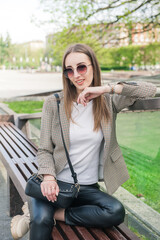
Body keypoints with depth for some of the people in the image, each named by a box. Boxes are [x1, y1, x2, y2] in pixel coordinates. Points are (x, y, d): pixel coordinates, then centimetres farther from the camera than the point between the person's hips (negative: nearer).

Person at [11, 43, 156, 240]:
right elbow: (44, 149, 0)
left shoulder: (108, 101, 1)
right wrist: (48, 177, -19)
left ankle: (54, 214, -11)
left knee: (116, 212, -26)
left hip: (87, 187, 3)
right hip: (55, 183, -2)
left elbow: (150, 90, -9)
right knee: (41, 221, -31)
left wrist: (108, 88, -18)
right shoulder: (53, 103, -2)